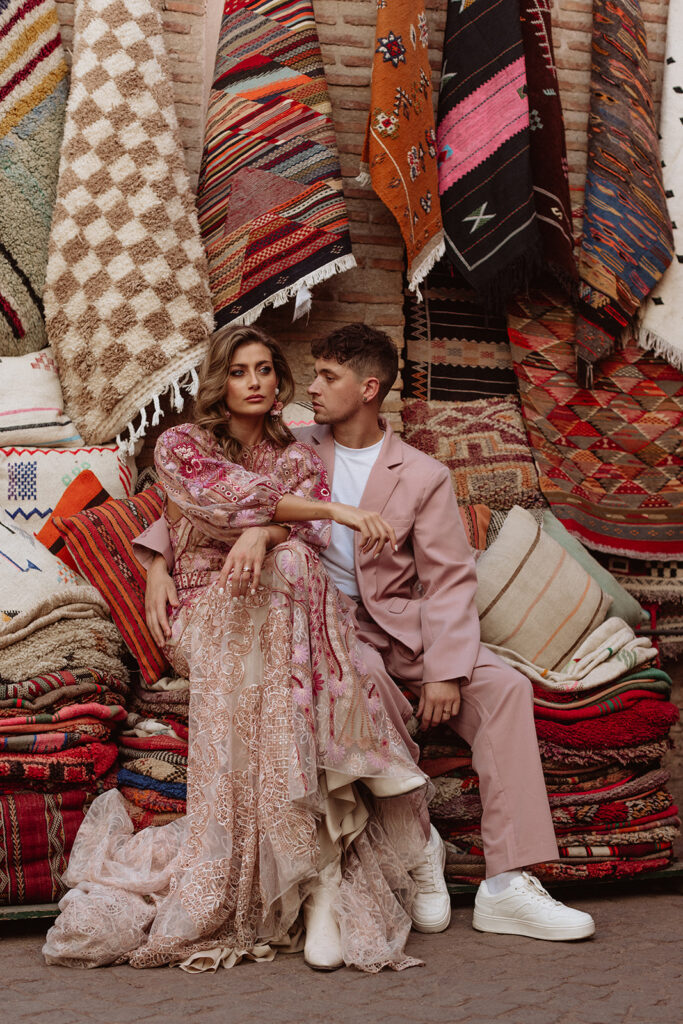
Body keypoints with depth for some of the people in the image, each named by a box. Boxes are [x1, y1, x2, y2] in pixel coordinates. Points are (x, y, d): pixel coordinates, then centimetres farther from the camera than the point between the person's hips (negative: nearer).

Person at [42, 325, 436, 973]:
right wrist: (339, 509, -12)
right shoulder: (181, 446, 11)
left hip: (285, 611, 2)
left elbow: (311, 538, 1)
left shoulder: (298, 458, 20)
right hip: (210, 615, -1)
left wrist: (262, 534, -22)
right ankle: (325, 875, -36)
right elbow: (232, 497, -8)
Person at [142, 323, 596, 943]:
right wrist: (160, 562, -9)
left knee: (504, 686, -21)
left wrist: (445, 671, -18)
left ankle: (507, 886, -25)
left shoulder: (423, 476, 2)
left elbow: (448, 580, -3)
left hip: (399, 623, 2)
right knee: (362, 672, -37)